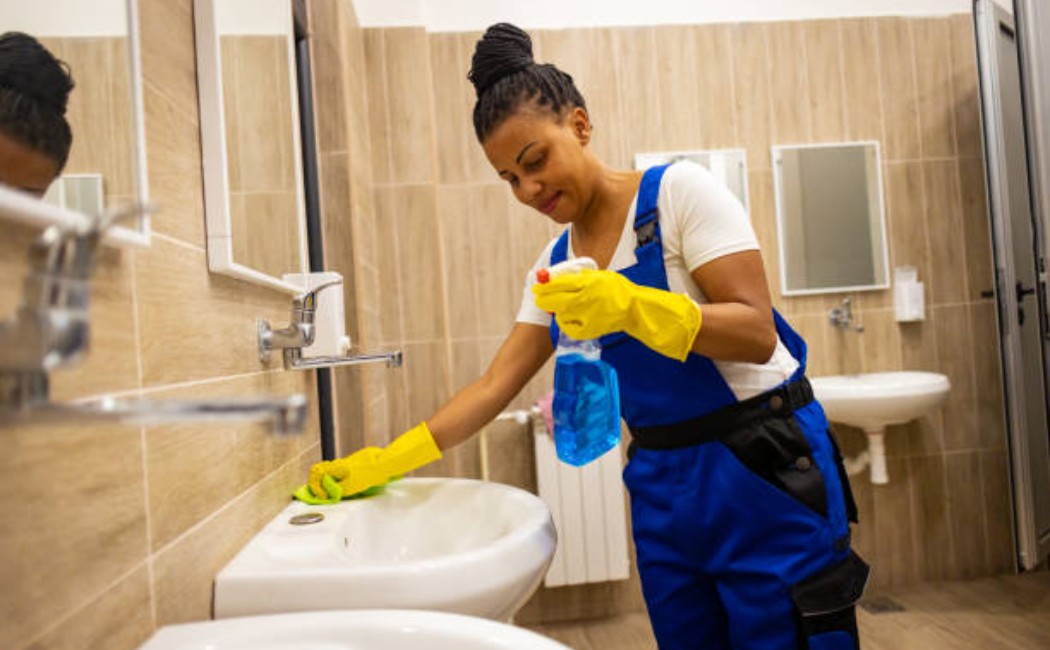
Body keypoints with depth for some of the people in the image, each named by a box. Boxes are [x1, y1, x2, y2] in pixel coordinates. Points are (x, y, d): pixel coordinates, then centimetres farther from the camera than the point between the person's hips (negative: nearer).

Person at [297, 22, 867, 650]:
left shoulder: (679, 190, -10)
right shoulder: (556, 262, 5)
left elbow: (757, 334, -16)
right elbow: (494, 387, 3)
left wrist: (630, 306, -31)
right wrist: (382, 463, -3)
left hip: (763, 470, -4)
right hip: (662, 486, 5)